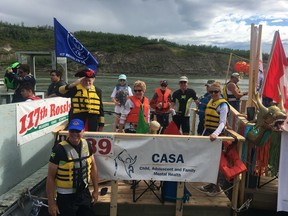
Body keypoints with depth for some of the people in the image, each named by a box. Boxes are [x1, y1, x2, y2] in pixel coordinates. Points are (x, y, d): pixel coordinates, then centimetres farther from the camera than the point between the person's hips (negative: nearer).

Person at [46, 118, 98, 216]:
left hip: (84, 193, 5)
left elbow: (93, 167, 7)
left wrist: (95, 190, 9)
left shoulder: (87, 145, -4)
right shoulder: (59, 149, -20)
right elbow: (50, 177, -15)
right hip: (66, 197, -5)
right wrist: (51, 203, -12)